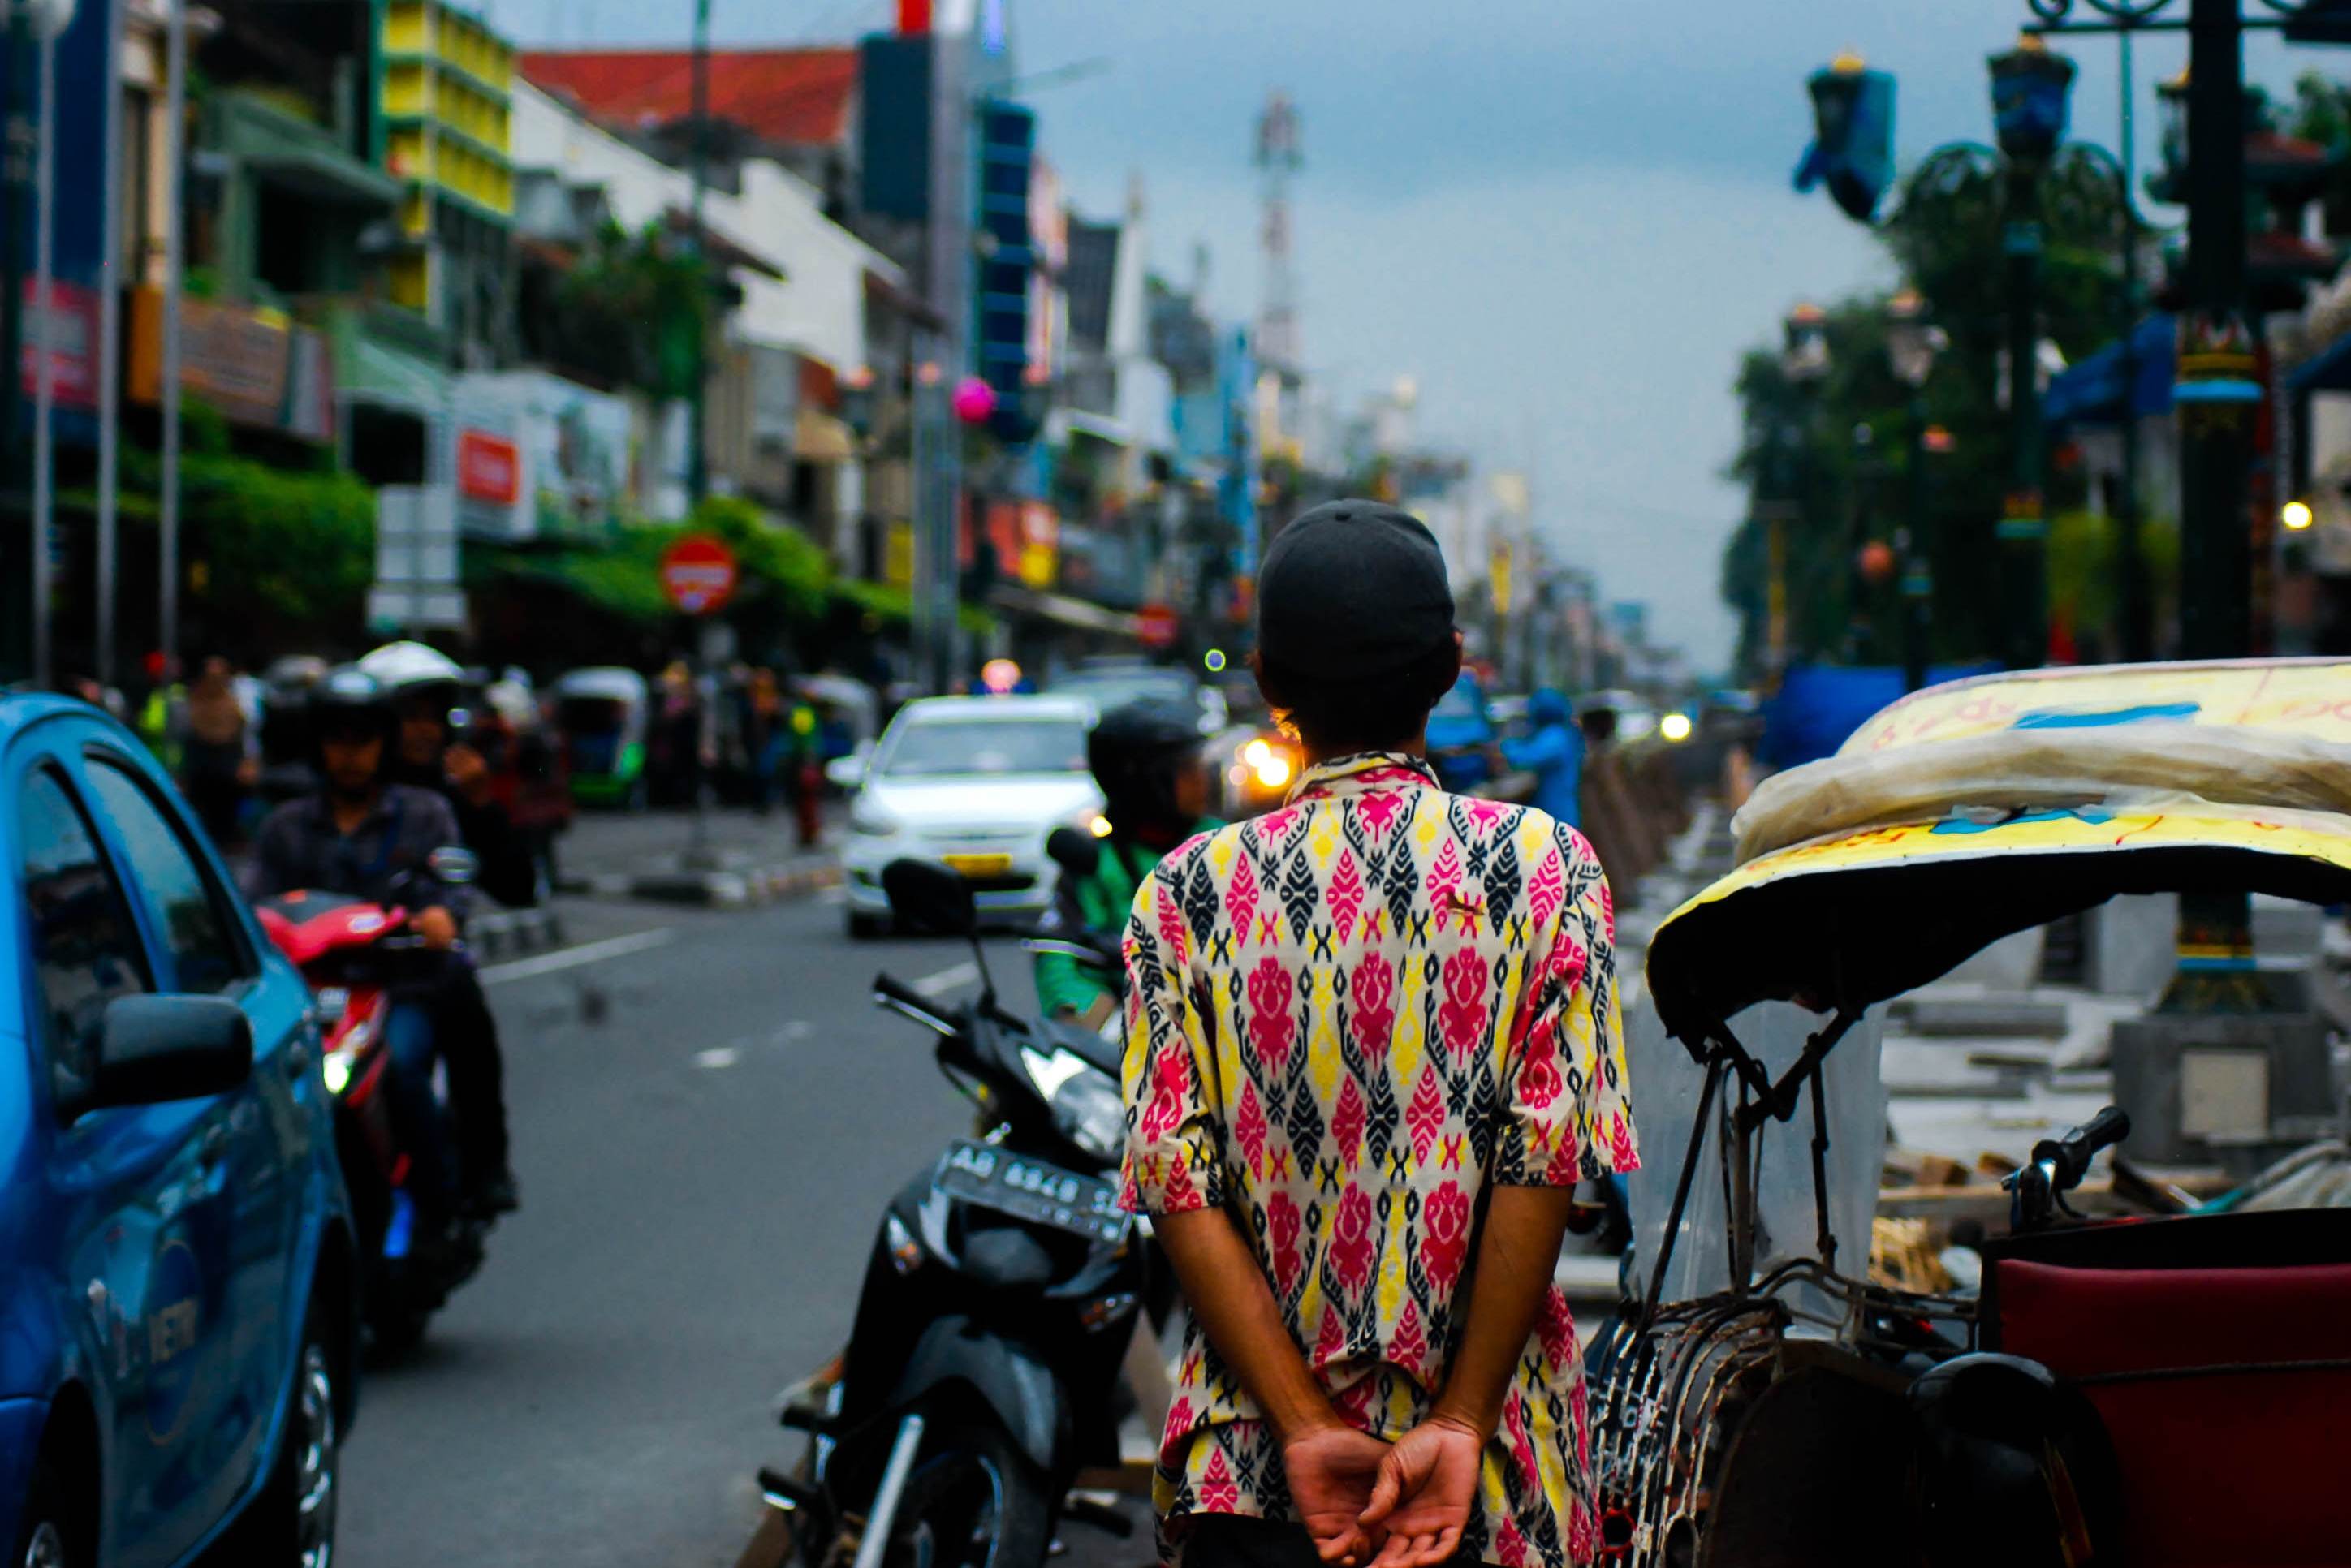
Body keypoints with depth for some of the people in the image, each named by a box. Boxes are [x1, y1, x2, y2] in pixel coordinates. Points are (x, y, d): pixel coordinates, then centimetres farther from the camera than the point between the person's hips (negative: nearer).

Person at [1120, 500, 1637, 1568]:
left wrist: (1307, 1430, -9)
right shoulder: (1544, 865, -3)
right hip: (1494, 1481, -1)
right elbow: (1550, 1164, -11)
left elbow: (1177, 1183, -7)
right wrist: (1458, 1426, -10)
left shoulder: (1185, 892, 0)